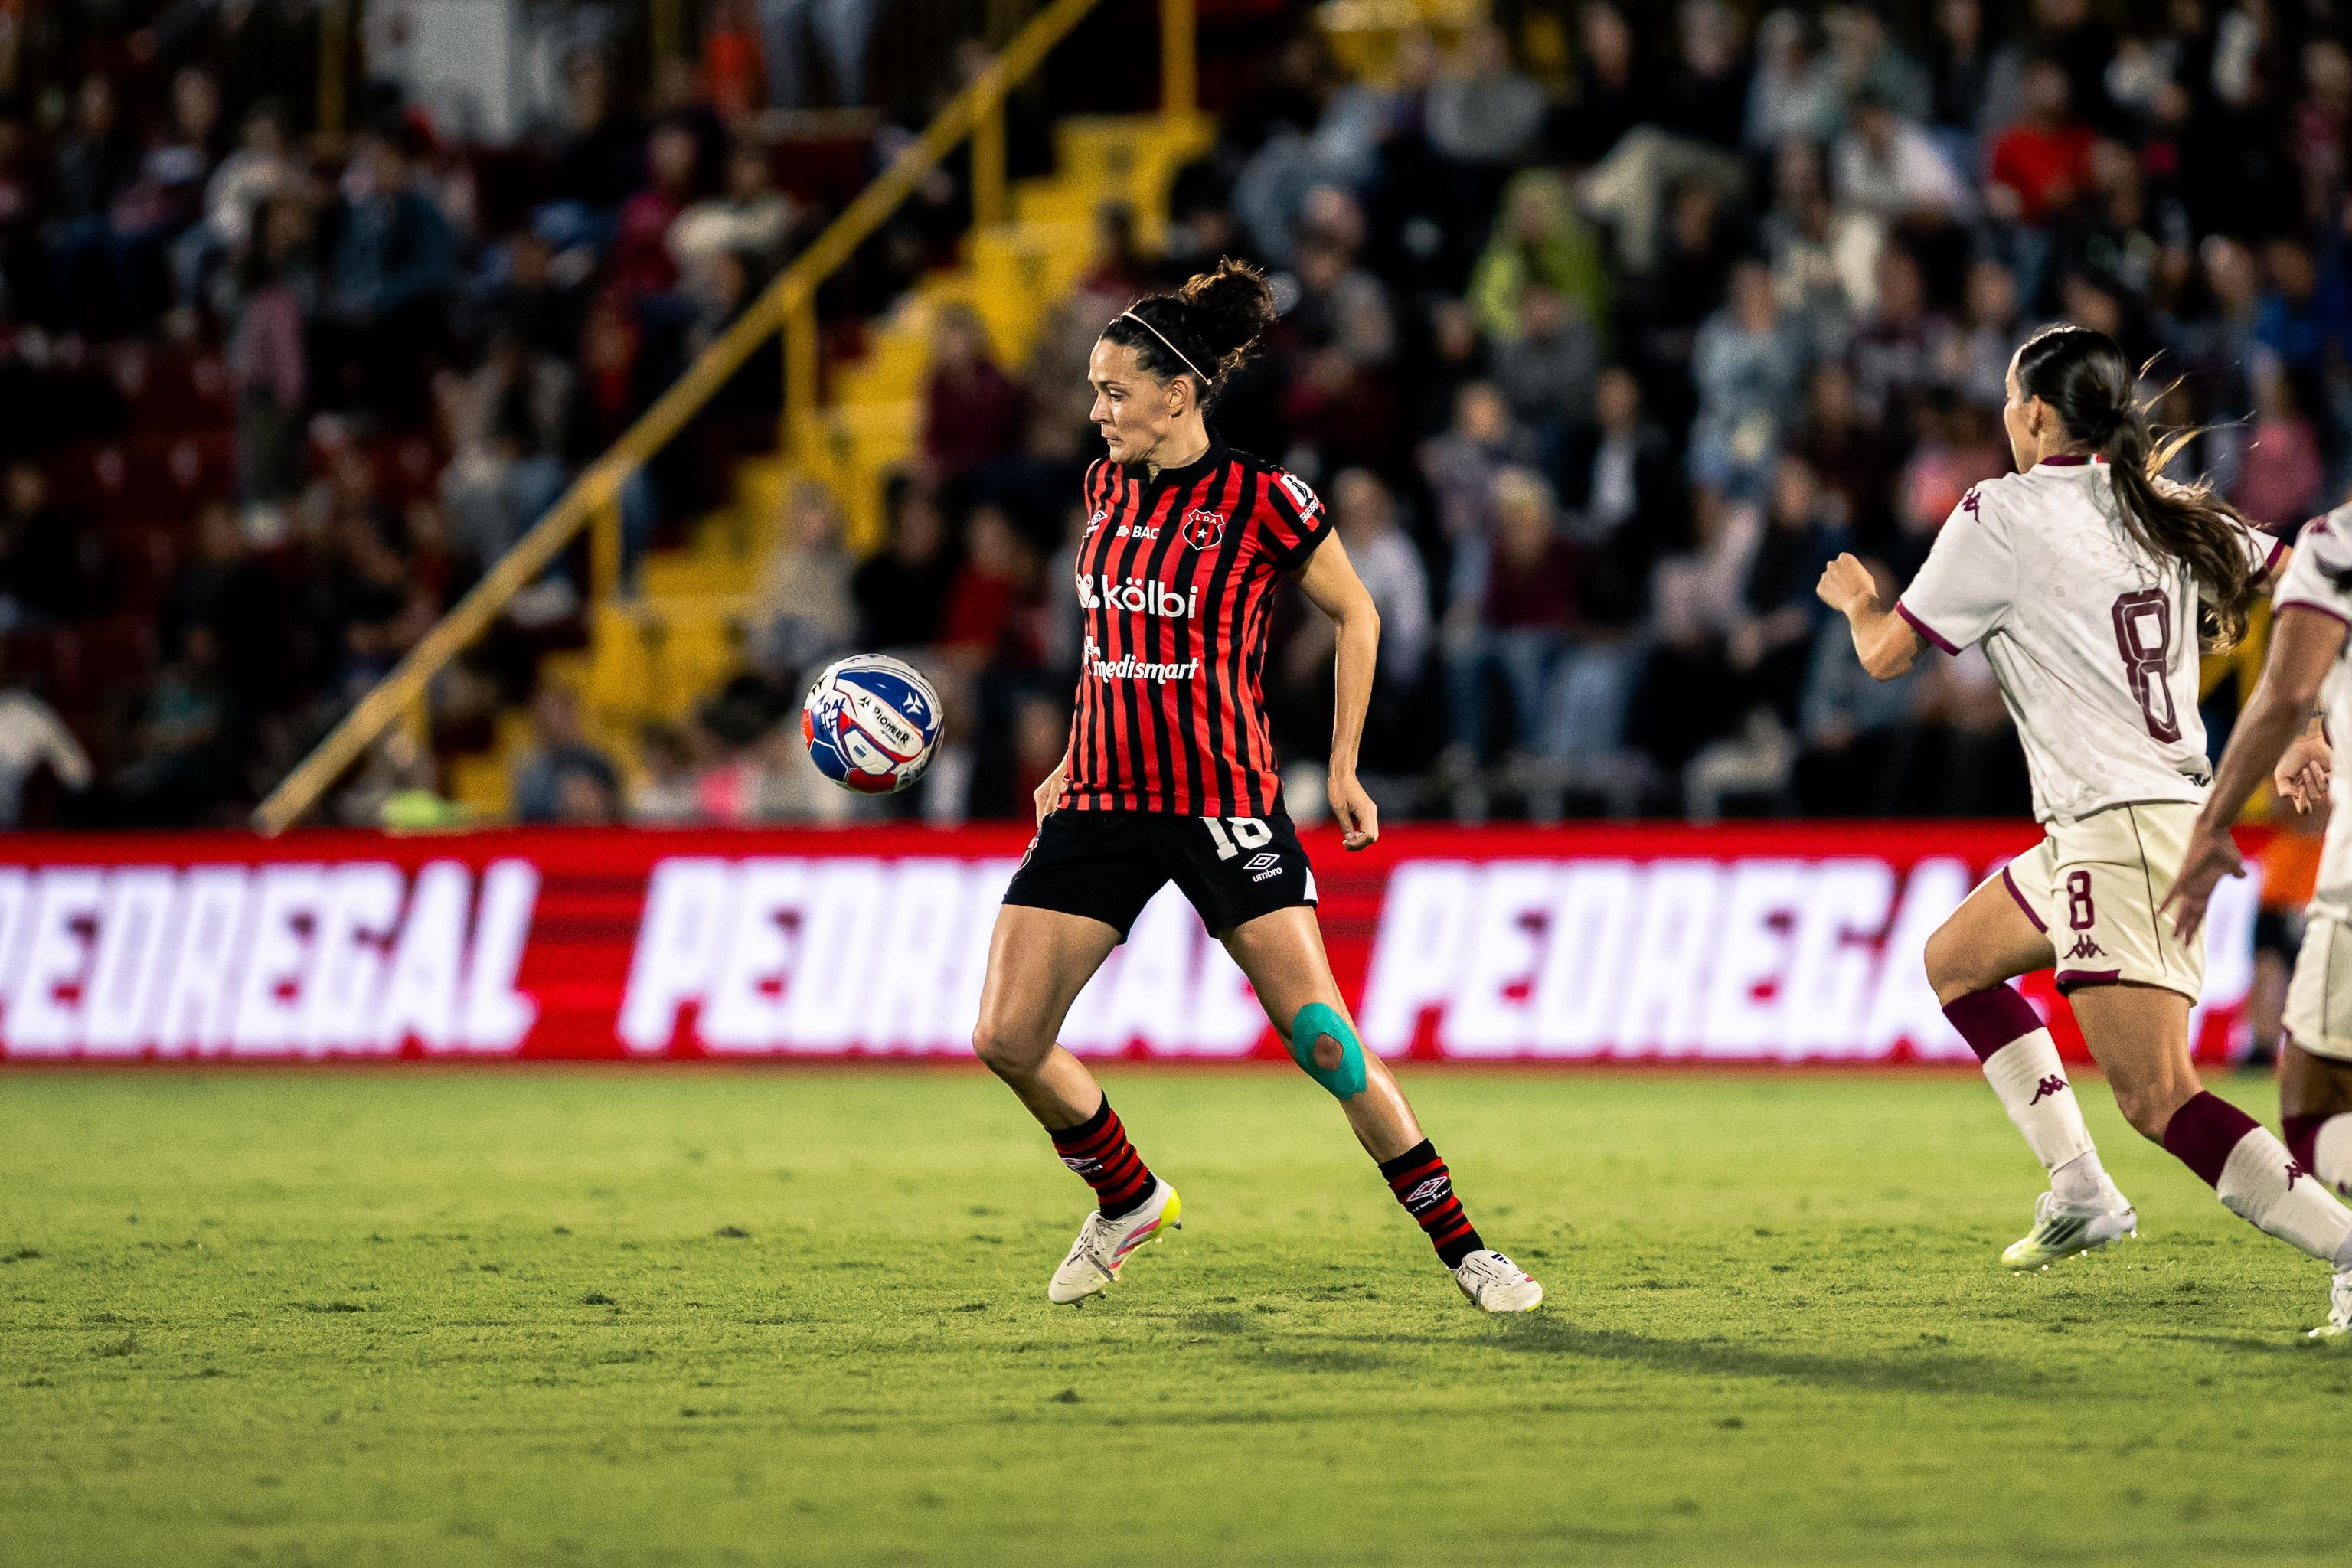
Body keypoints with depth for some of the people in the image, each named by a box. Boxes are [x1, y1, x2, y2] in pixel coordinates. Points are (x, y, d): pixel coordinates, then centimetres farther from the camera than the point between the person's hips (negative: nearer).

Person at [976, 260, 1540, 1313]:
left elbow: (1356, 616, 3)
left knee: (1324, 1042, -11)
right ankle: (1128, 1201, 22)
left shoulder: (1263, 502, -11)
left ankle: (1461, 1245, 1)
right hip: (1103, 800, 6)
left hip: (1222, 803, -5)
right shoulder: (1107, 487, 7)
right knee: (1006, 1041, -3)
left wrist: (1343, 770, 3)